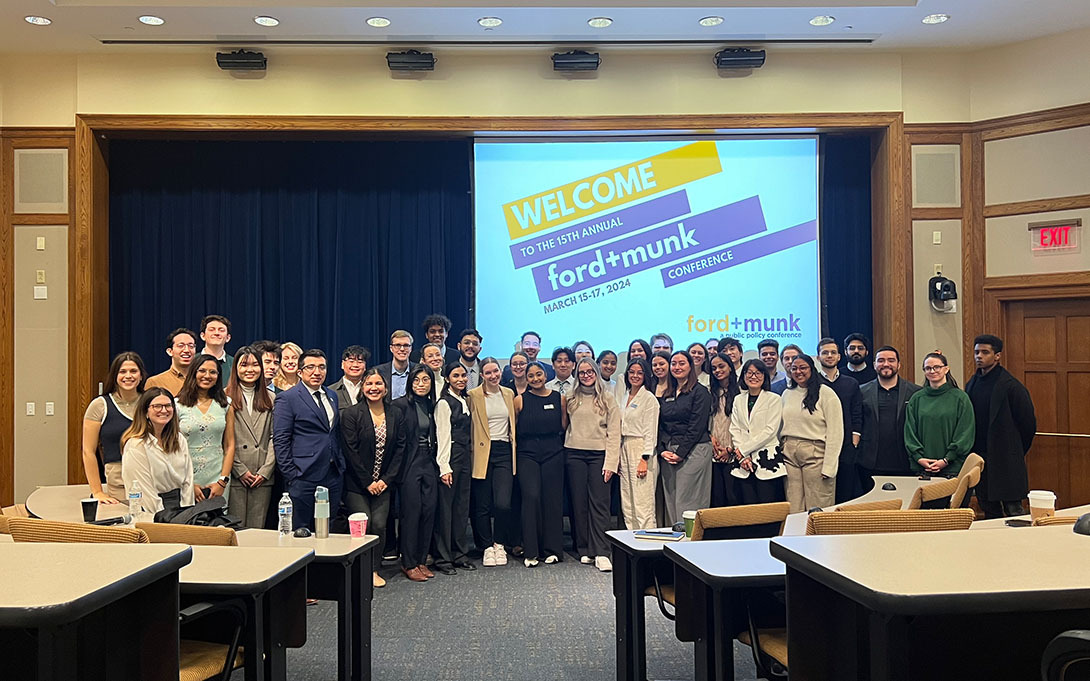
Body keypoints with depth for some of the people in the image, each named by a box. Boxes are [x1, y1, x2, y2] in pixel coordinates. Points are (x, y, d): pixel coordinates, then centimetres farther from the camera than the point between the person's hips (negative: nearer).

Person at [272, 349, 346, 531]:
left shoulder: (332, 396, 15)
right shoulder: (287, 399, -5)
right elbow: (280, 440, -8)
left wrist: (341, 465, 13)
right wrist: (290, 475, -12)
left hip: (333, 476, 6)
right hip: (304, 478, -6)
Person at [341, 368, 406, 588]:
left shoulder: (396, 415, 6)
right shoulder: (351, 414, -5)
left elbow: (400, 449, 5)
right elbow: (351, 451, -9)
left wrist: (386, 479, -4)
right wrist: (367, 482, -10)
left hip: (383, 483, 3)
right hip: (356, 484, -3)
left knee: (380, 525, -7)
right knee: (364, 524, -9)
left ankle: (374, 570, 9)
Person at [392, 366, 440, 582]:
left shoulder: (431, 405, 12)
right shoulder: (401, 405, -8)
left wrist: (437, 464, 11)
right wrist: (396, 469, -11)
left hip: (428, 464, 6)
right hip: (409, 465, -6)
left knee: (429, 511, 5)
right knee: (411, 512, -3)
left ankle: (421, 560, 16)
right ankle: (408, 564, 7)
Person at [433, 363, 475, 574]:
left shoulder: (465, 402, 16)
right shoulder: (444, 403, -7)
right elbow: (443, 436, -12)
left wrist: (469, 458, 11)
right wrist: (444, 466, -16)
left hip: (465, 457, 8)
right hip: (450, 458, -8)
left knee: (462, 507, 11)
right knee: (445, 507, -3)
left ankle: (460, 554, 19)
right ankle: (443, 558, 4)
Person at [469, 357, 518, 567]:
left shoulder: (509, 394, 12)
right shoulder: (473, 395, -1)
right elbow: (468, 426, 0)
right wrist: (473, 450, -7)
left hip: (504, 452, 2)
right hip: (483, 453, -2)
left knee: (503, 504, -9)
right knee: (482, 505, 3)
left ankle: (499, 544, 12)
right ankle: (488, 547, 19)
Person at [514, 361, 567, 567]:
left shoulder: (559, 399, 6)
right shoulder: (520, 400, 2)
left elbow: (564, 426, 14)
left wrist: (553, 441, 6)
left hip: (553, 454, 2)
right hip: (527, 454, -1)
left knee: (553, 499, 2)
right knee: (531, 497, -12)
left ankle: (551, 549, 13)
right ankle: (530, 552, -4)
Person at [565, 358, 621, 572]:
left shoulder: (608, 398, 4)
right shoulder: (572, 398, 11)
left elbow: (614, 432, 0)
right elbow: (566, 425, 15)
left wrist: (611, 462, -8)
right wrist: (565, 452, 2)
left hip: (599, 454, -2)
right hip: (575, 454, 3)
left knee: (599, 503, -8)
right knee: (579, 502, 4)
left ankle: (601, 553, -9)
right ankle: (584, 550, 12)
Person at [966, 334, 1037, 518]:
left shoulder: (1011, 386, -9)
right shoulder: (972, 384, 10)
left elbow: (1028, 423, -5)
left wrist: (1016, 453, 2)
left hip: (1005, 461, -6)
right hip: (979, 458, 6)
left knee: (1012, 509, -4)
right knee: (990, 512, 11)